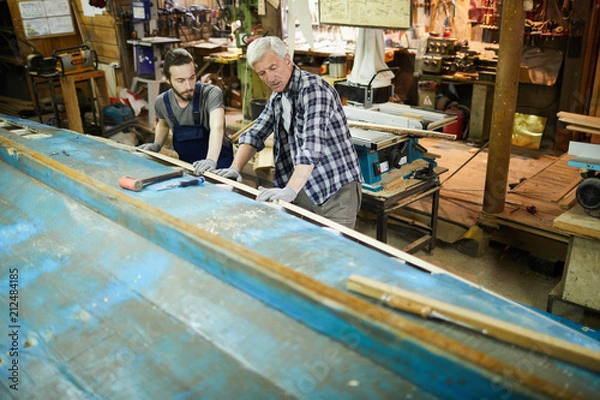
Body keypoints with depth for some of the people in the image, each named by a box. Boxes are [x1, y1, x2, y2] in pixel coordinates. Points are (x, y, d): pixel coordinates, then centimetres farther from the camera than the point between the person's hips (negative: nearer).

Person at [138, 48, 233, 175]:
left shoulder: (211, 93, -20)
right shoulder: (161, 102, -2)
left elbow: (217, 127, -37)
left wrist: (211, 160, -53)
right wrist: (157, 144, 4)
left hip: (218, 163, -5)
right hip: (185, 164, 5)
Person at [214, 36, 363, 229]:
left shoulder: (313, 88, -17)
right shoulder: (277, 97, 11)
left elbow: (312, 146, -29)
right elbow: (255, 134, 16)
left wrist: (291, 190, -38)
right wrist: (235, 169, 1)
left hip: (336, 189, -7)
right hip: (304, 189, 7)